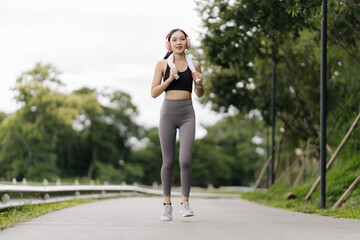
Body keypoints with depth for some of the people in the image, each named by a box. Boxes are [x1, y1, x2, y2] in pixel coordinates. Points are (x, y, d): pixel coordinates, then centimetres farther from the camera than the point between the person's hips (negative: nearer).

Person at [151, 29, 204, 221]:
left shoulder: (194, 65, 8)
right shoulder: (162, 65, 4)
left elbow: (199, 94, 16)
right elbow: (153, 93, 0)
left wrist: (199, 84, -6)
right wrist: (170, 78, -11)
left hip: (187, 113, 0)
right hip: (168, 112, 0)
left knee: (185, 160, -12)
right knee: (168, 161, 3)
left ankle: (185, 203, -2)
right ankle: (167, 204, 12)